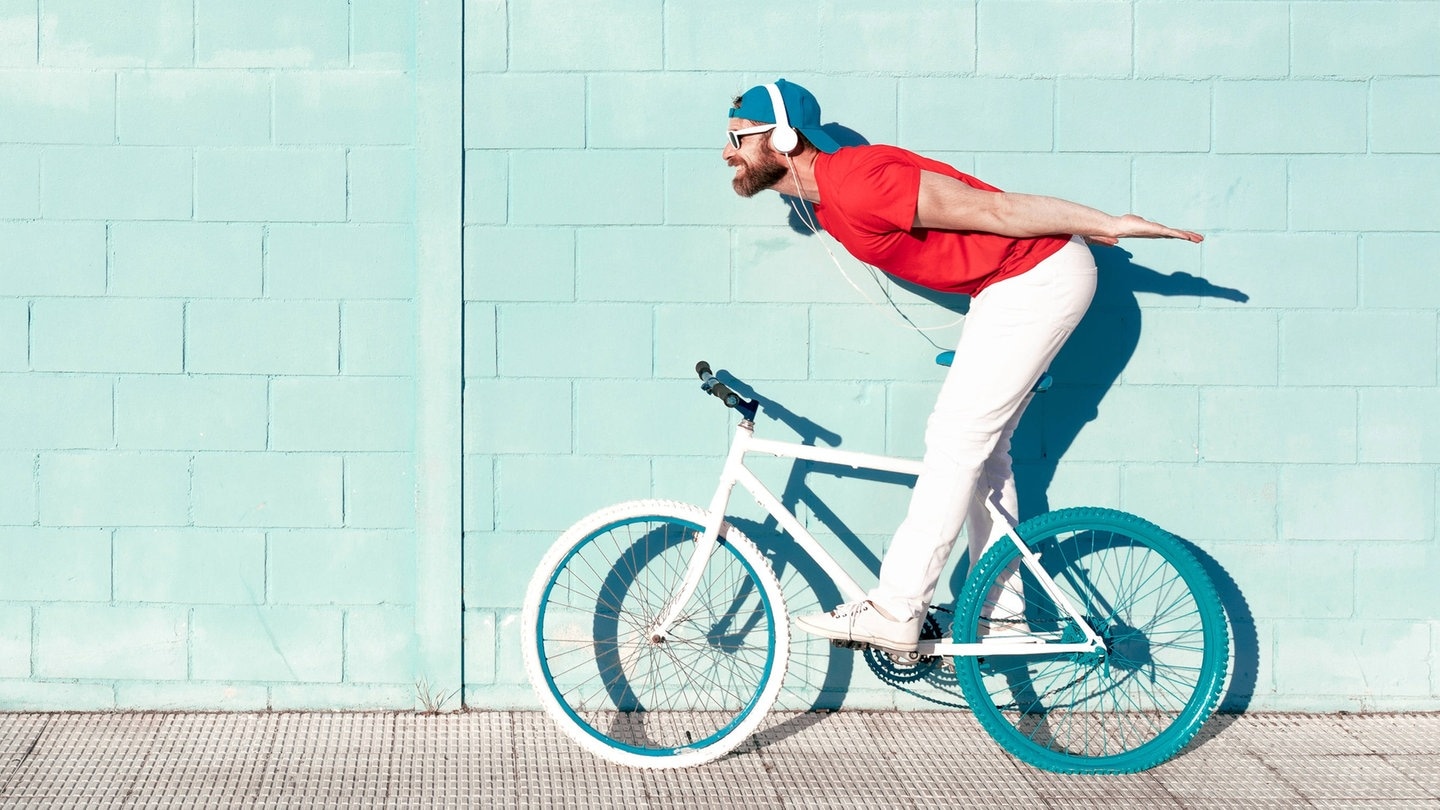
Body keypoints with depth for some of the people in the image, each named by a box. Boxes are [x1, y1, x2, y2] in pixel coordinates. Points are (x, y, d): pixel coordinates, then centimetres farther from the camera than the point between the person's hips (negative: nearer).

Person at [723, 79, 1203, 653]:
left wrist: (1106, 225, -14)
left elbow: (991, 210, -19)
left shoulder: (856, 185, -23)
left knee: (956, 439, -10)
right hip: (1012, 284, 10)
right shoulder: (830, 202, 8)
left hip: (1038, 276, -10)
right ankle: (1001, 611, 20)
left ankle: (894, 612, -8)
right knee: (982, 448, 13)